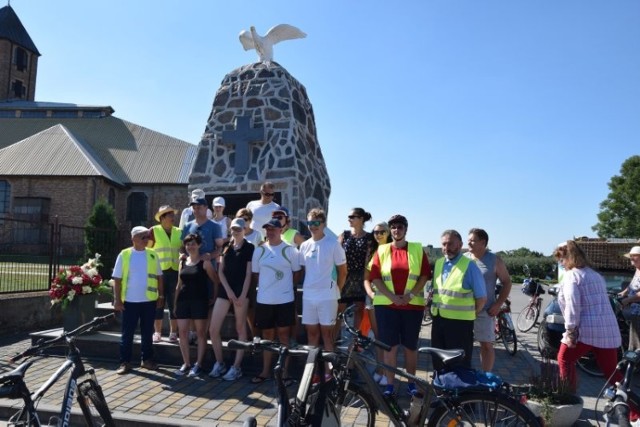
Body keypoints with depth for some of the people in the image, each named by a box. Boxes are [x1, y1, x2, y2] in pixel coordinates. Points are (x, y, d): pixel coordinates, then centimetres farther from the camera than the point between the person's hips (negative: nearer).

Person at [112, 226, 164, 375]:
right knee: (127, 333, 5)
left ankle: (147, 359, 22)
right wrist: (117, 299, -6)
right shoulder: (124, 255, -2)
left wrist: (161, 296, 4)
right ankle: (125, 362, 14)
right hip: (129, 301, -2)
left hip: (149, 300, 2)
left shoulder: (153, 255, 4)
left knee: (147, 332, 11)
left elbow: (159, 277, 7)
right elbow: (117, 279, -2)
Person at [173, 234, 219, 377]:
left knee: (200, 333, 2)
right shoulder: (183, 262, 11)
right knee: (183, 332, 5)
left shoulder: (204, 262, -4)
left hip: (200, 300, -5)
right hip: (183, 300, 5)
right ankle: (186, 363, 16)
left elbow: (215, 280, -1)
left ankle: (198, 365, 10)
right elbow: (179, 284, 15)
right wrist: (175, 303, 13)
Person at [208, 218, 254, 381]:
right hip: (224, 290, 5)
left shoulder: (249, 248, -1)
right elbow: (220, 271, 7)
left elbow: (248, 274, -5)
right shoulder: (226, 246, 12)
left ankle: (236, 367, 10)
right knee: (213, 329, 2)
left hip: (241, 291, -5)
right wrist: (229, 291, -5)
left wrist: (243, 295, -13)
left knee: (240, 329, 2)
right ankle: (219, 363, 18)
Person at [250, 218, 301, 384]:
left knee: (283, 336, 5)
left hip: (285, 300, -3)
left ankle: (284, 372, 15)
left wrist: (285, 286, 2)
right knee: (267, 336, 13)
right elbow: (255, 274, 12)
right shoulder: (259, 250, 3)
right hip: (264, 300, 3)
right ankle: (265, 371, 24)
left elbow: (297, 273, 4)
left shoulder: (290, 250, -5)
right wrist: (266, 287, 6)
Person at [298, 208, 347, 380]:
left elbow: (343, 271, -1)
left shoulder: (333, 244, -7)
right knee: (312, 332, 11)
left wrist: (336, 290, 1)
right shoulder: (304, 246, 7)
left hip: (327, 296, -4)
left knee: (326, 333, 2)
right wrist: (309, 286, 9)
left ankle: (329, 369, 12)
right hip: (308, 296, 4)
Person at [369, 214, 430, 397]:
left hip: (412, 305, 0)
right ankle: (389, 384, 15)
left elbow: (425, 275, 0)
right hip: (386, 305, 0)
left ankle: (411, 383, 24)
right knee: (390, 346, 4)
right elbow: (375, 277, -2)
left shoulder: (418, 249, 4)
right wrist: (392, 297, -11)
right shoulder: (381, 250, 3)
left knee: (410, 346, 9)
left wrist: (410, 295, -11)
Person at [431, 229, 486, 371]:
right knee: (438, 360, 17)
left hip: (460, 322, -6)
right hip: (438, 320, 6)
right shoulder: (438, 263, 9)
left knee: (460, 363, 4)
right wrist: (433, 308, 10)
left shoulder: (469, 266, -10)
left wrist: (469, 315, 0)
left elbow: (481, 297, -7)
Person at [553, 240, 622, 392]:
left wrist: (570, 330, -15)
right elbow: (601, 302, 19)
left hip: (587, 329, -7)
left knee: (565, 359, 13)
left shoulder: (571, 275, -6)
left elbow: (572, 304, -18)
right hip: (610, 330, 7)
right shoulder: (595, 274, 19)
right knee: (611, 371, 13)